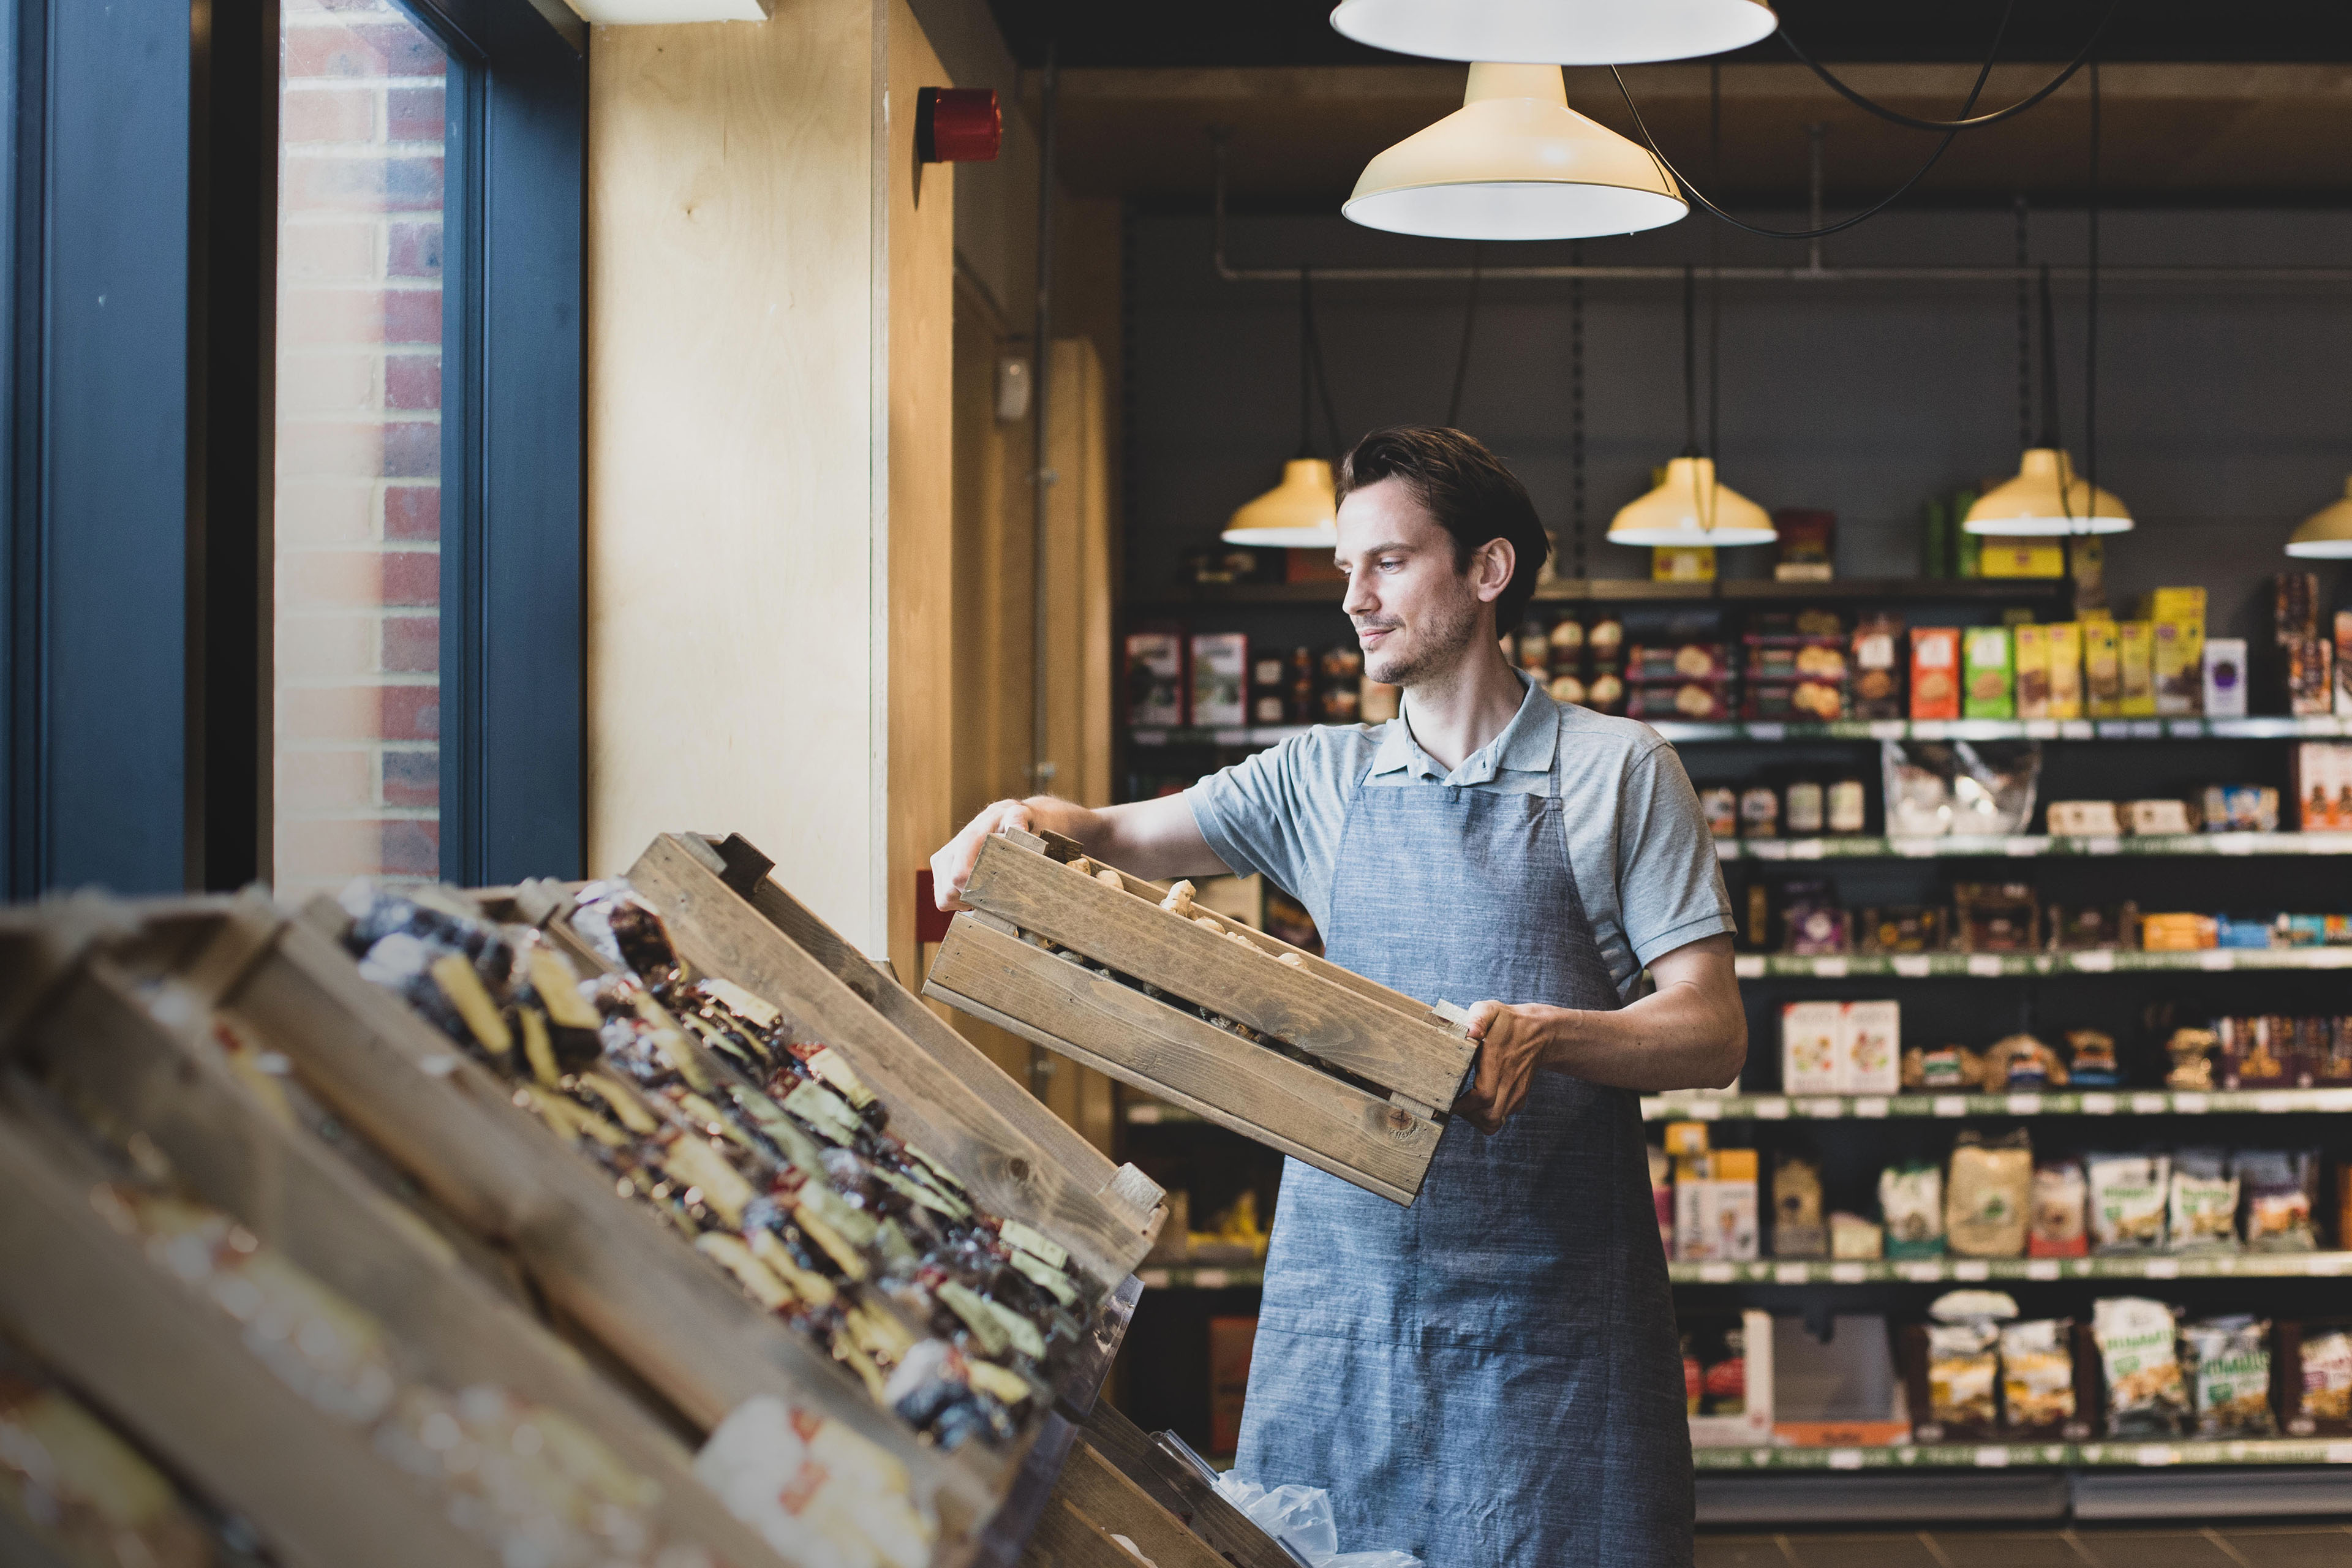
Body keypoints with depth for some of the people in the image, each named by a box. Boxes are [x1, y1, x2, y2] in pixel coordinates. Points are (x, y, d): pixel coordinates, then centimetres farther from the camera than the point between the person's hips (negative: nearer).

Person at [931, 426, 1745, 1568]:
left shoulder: (1619, 769, 2)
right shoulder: (1322, 776, 14)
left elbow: (1712, 1034, -3)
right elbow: (1126, 839, 12)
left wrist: (1544, 1032, -21)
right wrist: (1025, 821, -11)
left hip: (1549, 1307, -3)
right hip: (1342, 1288, 3)